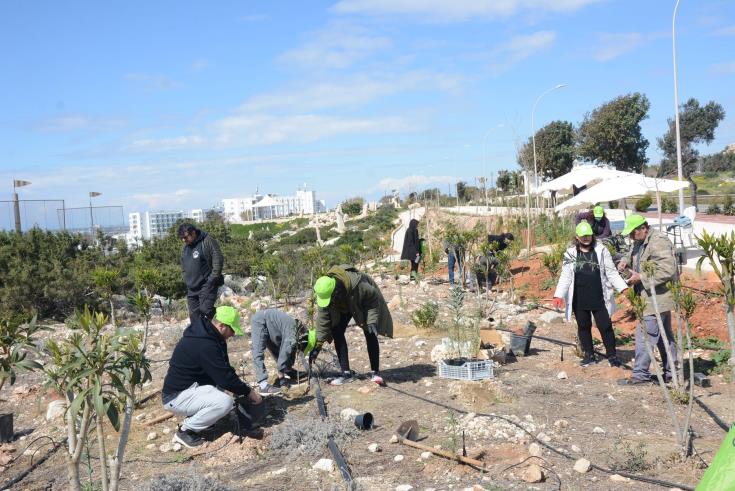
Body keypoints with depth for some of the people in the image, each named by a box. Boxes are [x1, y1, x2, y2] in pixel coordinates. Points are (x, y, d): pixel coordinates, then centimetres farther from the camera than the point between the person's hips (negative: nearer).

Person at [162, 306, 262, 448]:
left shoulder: (205, 334, 5)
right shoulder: (204, 344, -26)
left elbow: (224, 371, 15)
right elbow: (225, 377, -23)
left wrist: (242, 388, 6)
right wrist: (248, 392, -10)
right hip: (176, 397, -10)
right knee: (225, 402, -26)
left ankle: (195, 416, 12)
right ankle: (185, 431, -7)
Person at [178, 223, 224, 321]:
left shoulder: (207, 241, -10)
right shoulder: (185, 247, 14)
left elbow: (218, 261, -14)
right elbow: (183, 266, 24)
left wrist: (212, 279, -16)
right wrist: (186, 280, 12)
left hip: (206, 285, -7)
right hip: (191, 287, 7)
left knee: (205, 310, -19)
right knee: (194, 315, 6)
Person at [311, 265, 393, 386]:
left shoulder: (357, 284, -45)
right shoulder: (324, 292, -31)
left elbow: (373, 298, -27)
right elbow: (322, 319, -24)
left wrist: (372, 321, -36)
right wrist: (318, 345, -26)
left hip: (364, 305, -4)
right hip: (343, 307, 4)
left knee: (370, 334, -12)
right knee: (337, 332, -11)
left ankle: (375, 372, 0)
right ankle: (346, 373, -6)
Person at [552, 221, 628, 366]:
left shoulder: (601, 250, 1)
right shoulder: (571, 254, 3)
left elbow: (611, 272, 2)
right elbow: (565, 276, 2)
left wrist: (623, 287, -9)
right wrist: (559, 295, -8)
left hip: (599, 298, -2)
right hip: (579, 299, 2)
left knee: (605, 326, 1)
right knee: (583, 327, 11)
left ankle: (612, 355, 14)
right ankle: (589, 355, 24)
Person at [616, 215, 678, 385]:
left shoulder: (658, 242, -20)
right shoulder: (640, 243, 12)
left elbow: (667, 271, -27)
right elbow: (631, 254, 30)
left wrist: (640, 277, -22)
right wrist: (625, 261, 6)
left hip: (657, 299, -10)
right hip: (658, 300, 10)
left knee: (645, 335, -7)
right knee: (664, 336, 17)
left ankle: (641, 374, -1)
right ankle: (671, 371, 27)